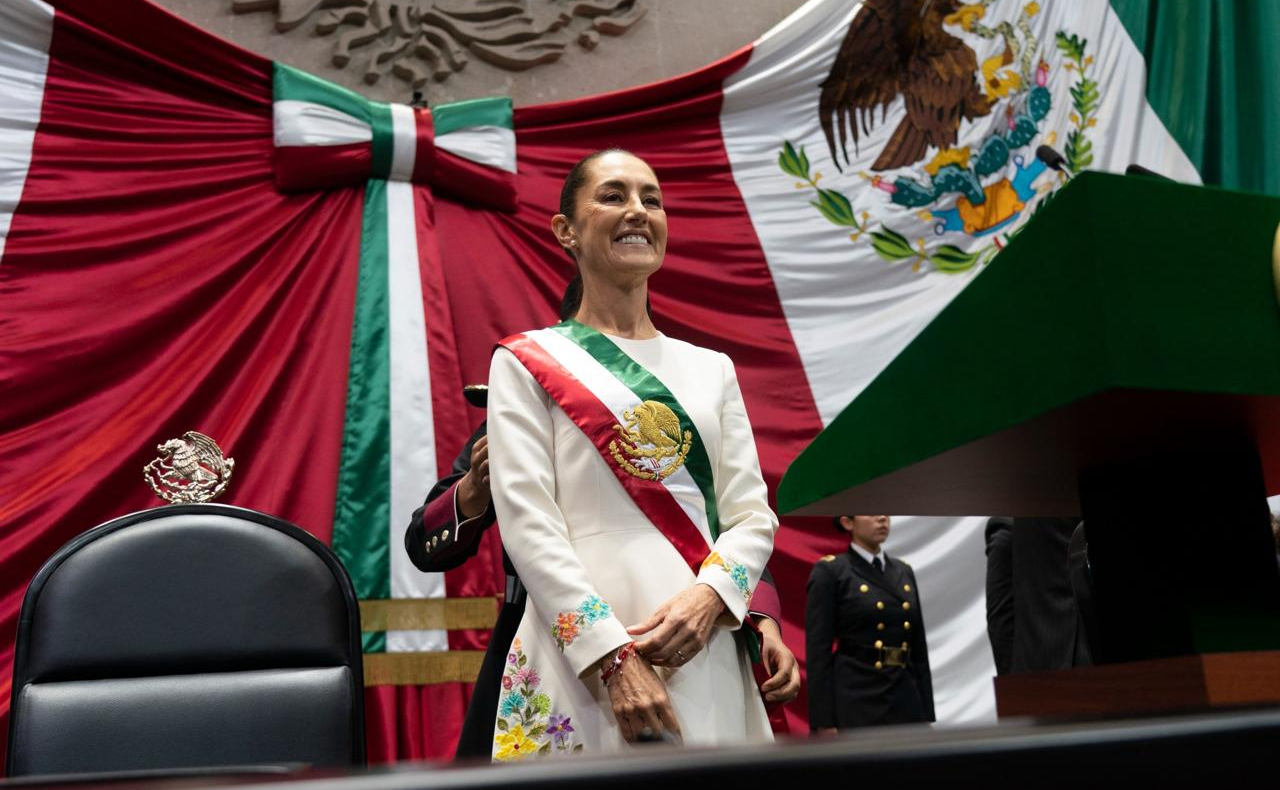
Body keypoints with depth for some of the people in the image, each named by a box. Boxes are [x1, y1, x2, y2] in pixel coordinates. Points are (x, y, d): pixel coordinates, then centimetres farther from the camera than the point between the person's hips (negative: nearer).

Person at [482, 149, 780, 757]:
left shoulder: (712, 369, 14)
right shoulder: (526, 363, 3)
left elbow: (753, 514, 8)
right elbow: (526, 523, -7)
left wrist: (710, 594, -12)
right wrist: (612, 658, -16)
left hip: (706, 660, 4)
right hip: (583, 662, -3)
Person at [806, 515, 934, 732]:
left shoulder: (904, 572, 14)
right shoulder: (829, 571, -5)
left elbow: (919, 650, 15)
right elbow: (818, 652, -9)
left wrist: (927, 716, 11)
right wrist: (824, 722, -15)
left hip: (905, 704, 6)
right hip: (854, 706, -6)